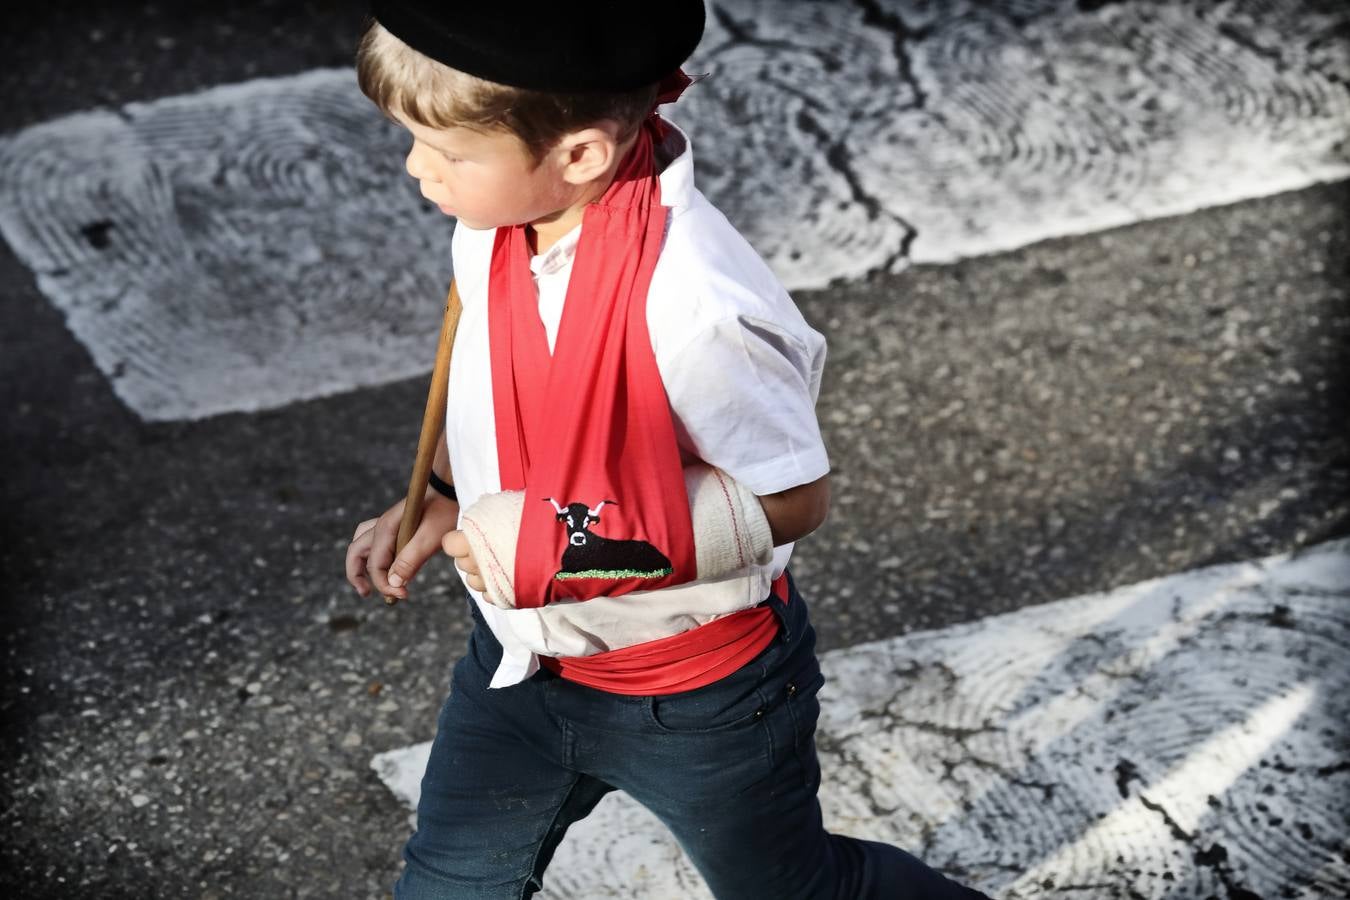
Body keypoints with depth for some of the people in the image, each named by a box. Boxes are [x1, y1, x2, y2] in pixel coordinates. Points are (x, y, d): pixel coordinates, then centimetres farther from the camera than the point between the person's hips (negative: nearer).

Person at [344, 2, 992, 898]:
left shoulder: (693, 306, -37)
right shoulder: (498, 225, -13)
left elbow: (792, 498, -26)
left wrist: (568, 541, -31)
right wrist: (444, 500, -1)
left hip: (699, 697, -6)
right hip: (526, 656, 6)